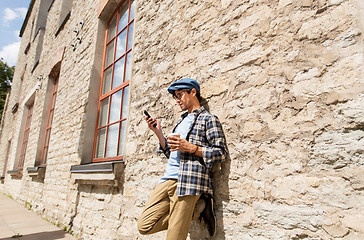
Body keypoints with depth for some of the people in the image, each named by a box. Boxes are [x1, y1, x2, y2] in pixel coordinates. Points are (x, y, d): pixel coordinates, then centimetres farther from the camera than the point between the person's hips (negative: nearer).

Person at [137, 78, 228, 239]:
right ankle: (198, 208, 6)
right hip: (168, 179, 8)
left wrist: (190, 147, -14)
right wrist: (158, 132, 14)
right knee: (144, 226, 0)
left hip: (188, 182, -8)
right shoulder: (182, 121, 25)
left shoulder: (208, 119, 3)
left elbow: (221, 152, -6)